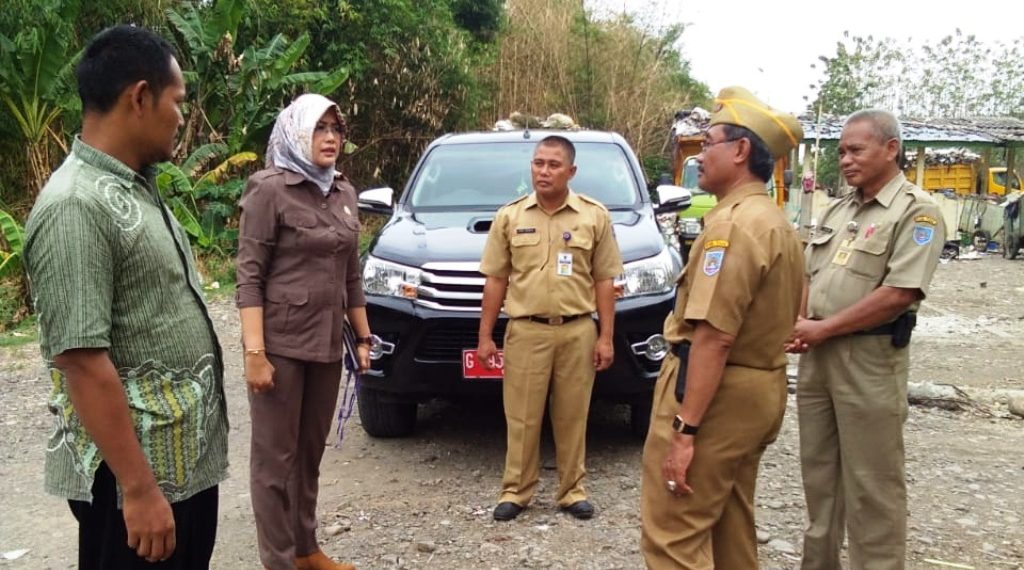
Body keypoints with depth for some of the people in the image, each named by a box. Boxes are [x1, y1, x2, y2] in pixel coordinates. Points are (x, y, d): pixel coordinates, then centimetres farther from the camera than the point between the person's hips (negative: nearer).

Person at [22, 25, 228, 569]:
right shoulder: (75, 207, -21)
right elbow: (83, 362, -24)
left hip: (189, 456, 9)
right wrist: (139, 489, -22)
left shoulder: (138, 188, 9)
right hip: (136, 470, -9)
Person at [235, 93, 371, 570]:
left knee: (310, 452, 15)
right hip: (281, 343, -6)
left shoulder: (344, 193, 10)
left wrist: (363, 337, 14)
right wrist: (254, 352, -18)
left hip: (327, 345, 6)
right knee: (275, 457, 4)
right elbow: (249, 276, -12)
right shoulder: (269, 190, -8)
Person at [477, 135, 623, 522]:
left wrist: (605, 337, -2)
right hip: (525, 331, 0)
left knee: (572, 417, 9)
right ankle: (516, 490, 19)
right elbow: (496, 280, 6)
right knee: (522, 417, 5)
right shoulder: (509, 217, 5)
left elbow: (604, 281, 3)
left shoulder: (595, 217, 3)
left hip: (578, 331, 0)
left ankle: (572, 490, 23)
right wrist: (485, 335, 3)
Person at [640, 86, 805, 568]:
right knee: (730, 527, 20)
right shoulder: (776, 222, 16)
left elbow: (714, 335, -24)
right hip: (759, 388, 11)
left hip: (716, 392, -11)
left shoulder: (734, 223, -17)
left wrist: (685, 428, -24)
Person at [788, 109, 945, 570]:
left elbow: (900, 293, -19)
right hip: (817, 355, 8)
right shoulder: (837, 211, 14)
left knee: (870, 482, 2)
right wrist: (799, 326, -2)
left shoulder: (916, 211, -10)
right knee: (818, 470, 16)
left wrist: (822, 328, -15)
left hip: (868, 358, -7)